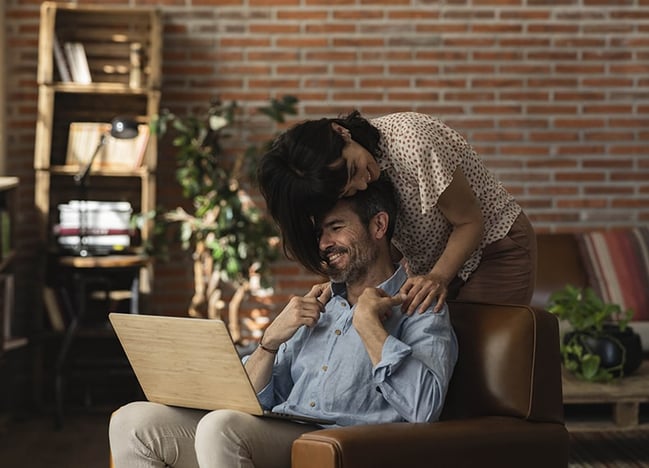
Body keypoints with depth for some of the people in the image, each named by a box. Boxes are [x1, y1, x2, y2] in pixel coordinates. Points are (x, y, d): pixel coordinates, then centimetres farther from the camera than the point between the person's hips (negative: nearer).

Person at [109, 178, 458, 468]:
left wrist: (368, 323, -7)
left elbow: (423, 409, -14)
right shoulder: (316, 307, 28)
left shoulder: (417, 309, 7)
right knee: (133, 421, -11)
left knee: (221, 426, -34)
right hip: (277, 439, 7)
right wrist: (271, 340, 6)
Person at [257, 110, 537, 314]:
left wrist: (439, 277, -36)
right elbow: (392, 245, -3)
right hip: (432, 264, 6)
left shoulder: (410, 143, -32)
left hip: (497, 250, -5)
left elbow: (470, 223, -23)